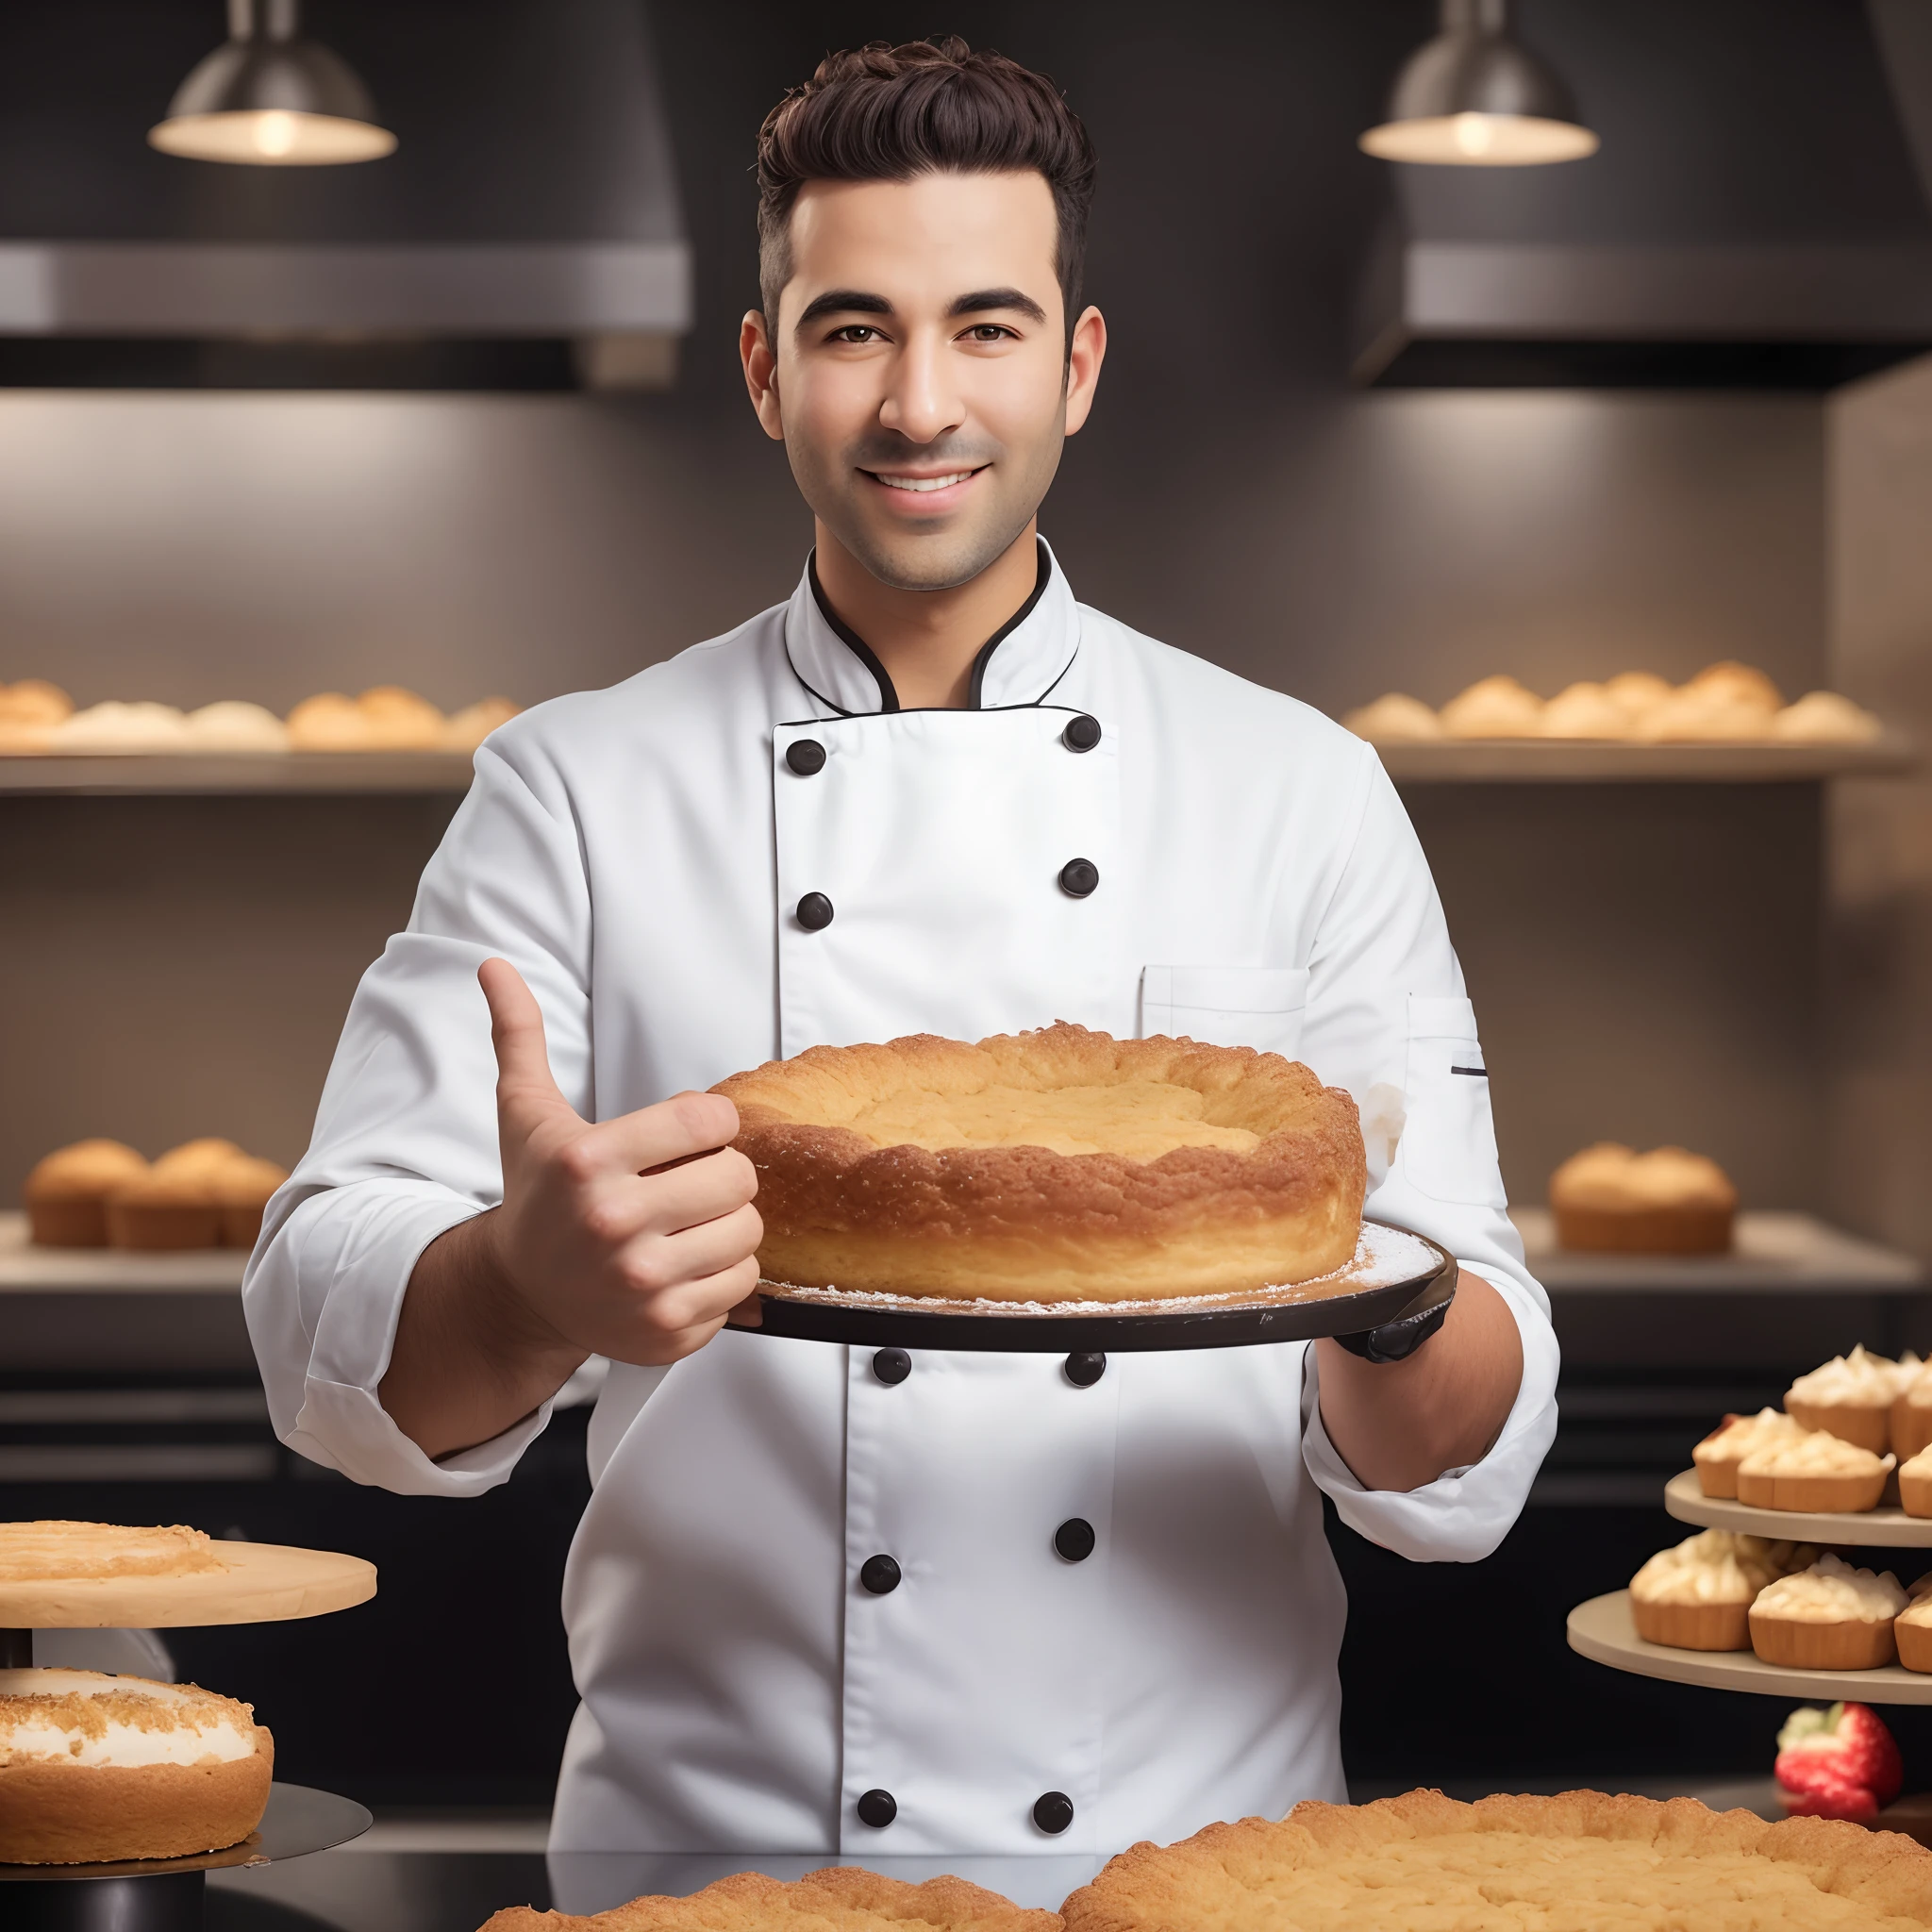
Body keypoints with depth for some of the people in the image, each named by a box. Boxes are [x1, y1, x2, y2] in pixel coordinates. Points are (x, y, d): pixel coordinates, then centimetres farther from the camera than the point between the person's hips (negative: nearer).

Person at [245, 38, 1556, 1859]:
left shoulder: (1301, 791, 4)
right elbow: (330, 1333, -7)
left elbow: (1458, 1476, 1)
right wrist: (532, 1288, -28)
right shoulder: (578, 791, 3)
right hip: (706, 1839, -1)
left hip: (1202, 1838, 1)